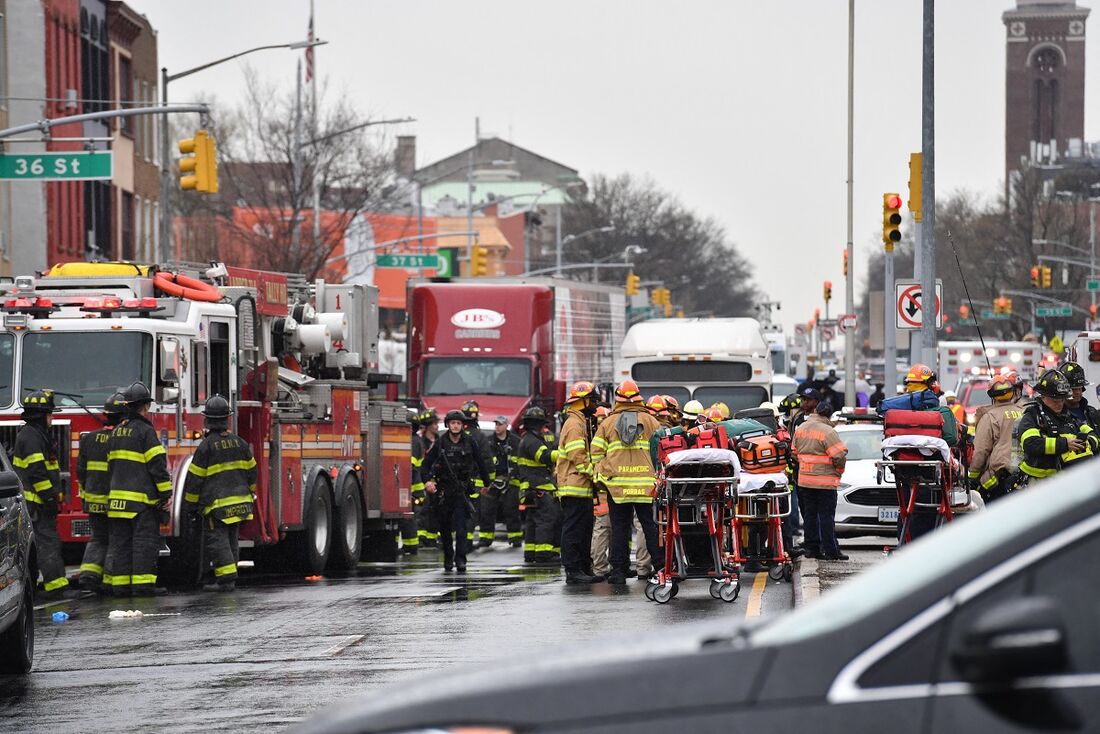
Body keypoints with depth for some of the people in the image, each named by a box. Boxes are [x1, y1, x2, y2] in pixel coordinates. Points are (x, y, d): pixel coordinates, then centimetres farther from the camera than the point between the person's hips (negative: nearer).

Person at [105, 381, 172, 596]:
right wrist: (166, 494, -10)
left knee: (120, 542, 7)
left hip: (117, 497, 7)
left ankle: (120, 583, 6)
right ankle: (143, 584, -10)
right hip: (143, 498, -7)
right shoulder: (145, 432, -9)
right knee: (145, 541, -6)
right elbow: (157, 466, -13)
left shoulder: (116, 433, 15)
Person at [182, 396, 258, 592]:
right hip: (239, 503, 6)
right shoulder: (239, 443, 5)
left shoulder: (206, 446, -12)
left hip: (216, 505, -6)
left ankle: (226, 577, -14)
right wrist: (249, 494, 27)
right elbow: (251, 471, 13)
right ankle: (229, 579, 15)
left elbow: (195, 479, -8)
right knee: (231, 540, 13)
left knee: (217, 540, -5)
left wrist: (190, 505, 1)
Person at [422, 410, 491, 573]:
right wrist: (428, 481, -12)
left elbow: (481, 464, 9)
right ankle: (448, 559, 21)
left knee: (460, 526, -13)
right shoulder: (440, 443, 0)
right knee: (444, 527, 8)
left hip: (462, 490, -1)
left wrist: (486, 483, 15)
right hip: (443, 490, 1)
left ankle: (460, 560, -18)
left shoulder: (469, 443, 0)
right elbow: (427, 463, 2)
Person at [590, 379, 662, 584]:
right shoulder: (650, 421, 4)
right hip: (646, 482, -1)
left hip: (616, 483, 1)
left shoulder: (608, 423, 7)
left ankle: (618, 570, 4)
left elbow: (596, 452, 5)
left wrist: (600, 476, 14)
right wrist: (660, 476, 12)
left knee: (619, 527, 5)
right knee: (651, 526, 3)